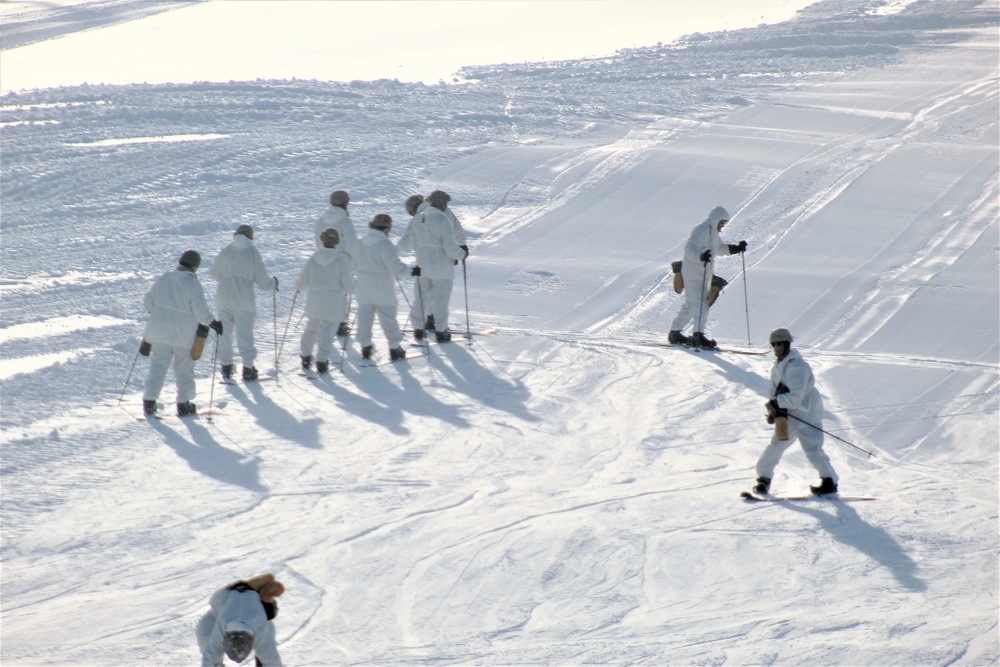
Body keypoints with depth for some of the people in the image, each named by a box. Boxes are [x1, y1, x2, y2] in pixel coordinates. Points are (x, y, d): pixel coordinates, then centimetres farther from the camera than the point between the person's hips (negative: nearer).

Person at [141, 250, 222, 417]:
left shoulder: (164, 278, 3)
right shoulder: (193, 283, -15)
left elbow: (148, 300, 13)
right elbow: (200, 309, -20)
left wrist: (157, 313, 31)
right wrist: (213, 323, -8)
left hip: (160, 331, 4)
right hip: (184, 334, -4)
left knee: (157, 366, 10)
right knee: (184, 369, 9)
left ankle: (149, 402, 6)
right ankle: (184, 404, 12)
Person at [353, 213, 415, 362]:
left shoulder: (360, 244, 3)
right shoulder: (385, 245, -19)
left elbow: (356, 266, 13)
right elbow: (396, 266, -20)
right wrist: (412, 271, -7)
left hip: (364, 288, 5)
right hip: (383, 290, -5)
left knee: (365, 317, 12)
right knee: (388, 318, 3)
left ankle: (365, 347, 15)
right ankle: (395, 347, 9)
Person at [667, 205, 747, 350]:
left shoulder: (713, 232, 17)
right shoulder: (701, 230, -15)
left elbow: (719, 248, 31)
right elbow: (690, 248, -26)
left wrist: (736, 248, 17)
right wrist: (701, 256, -45)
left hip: (703, 275, 10)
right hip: (693, 274, -10)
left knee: (690, 305, 17)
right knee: (700, 304, -19)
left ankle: (675, 332, 27)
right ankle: (698, 335, -28)